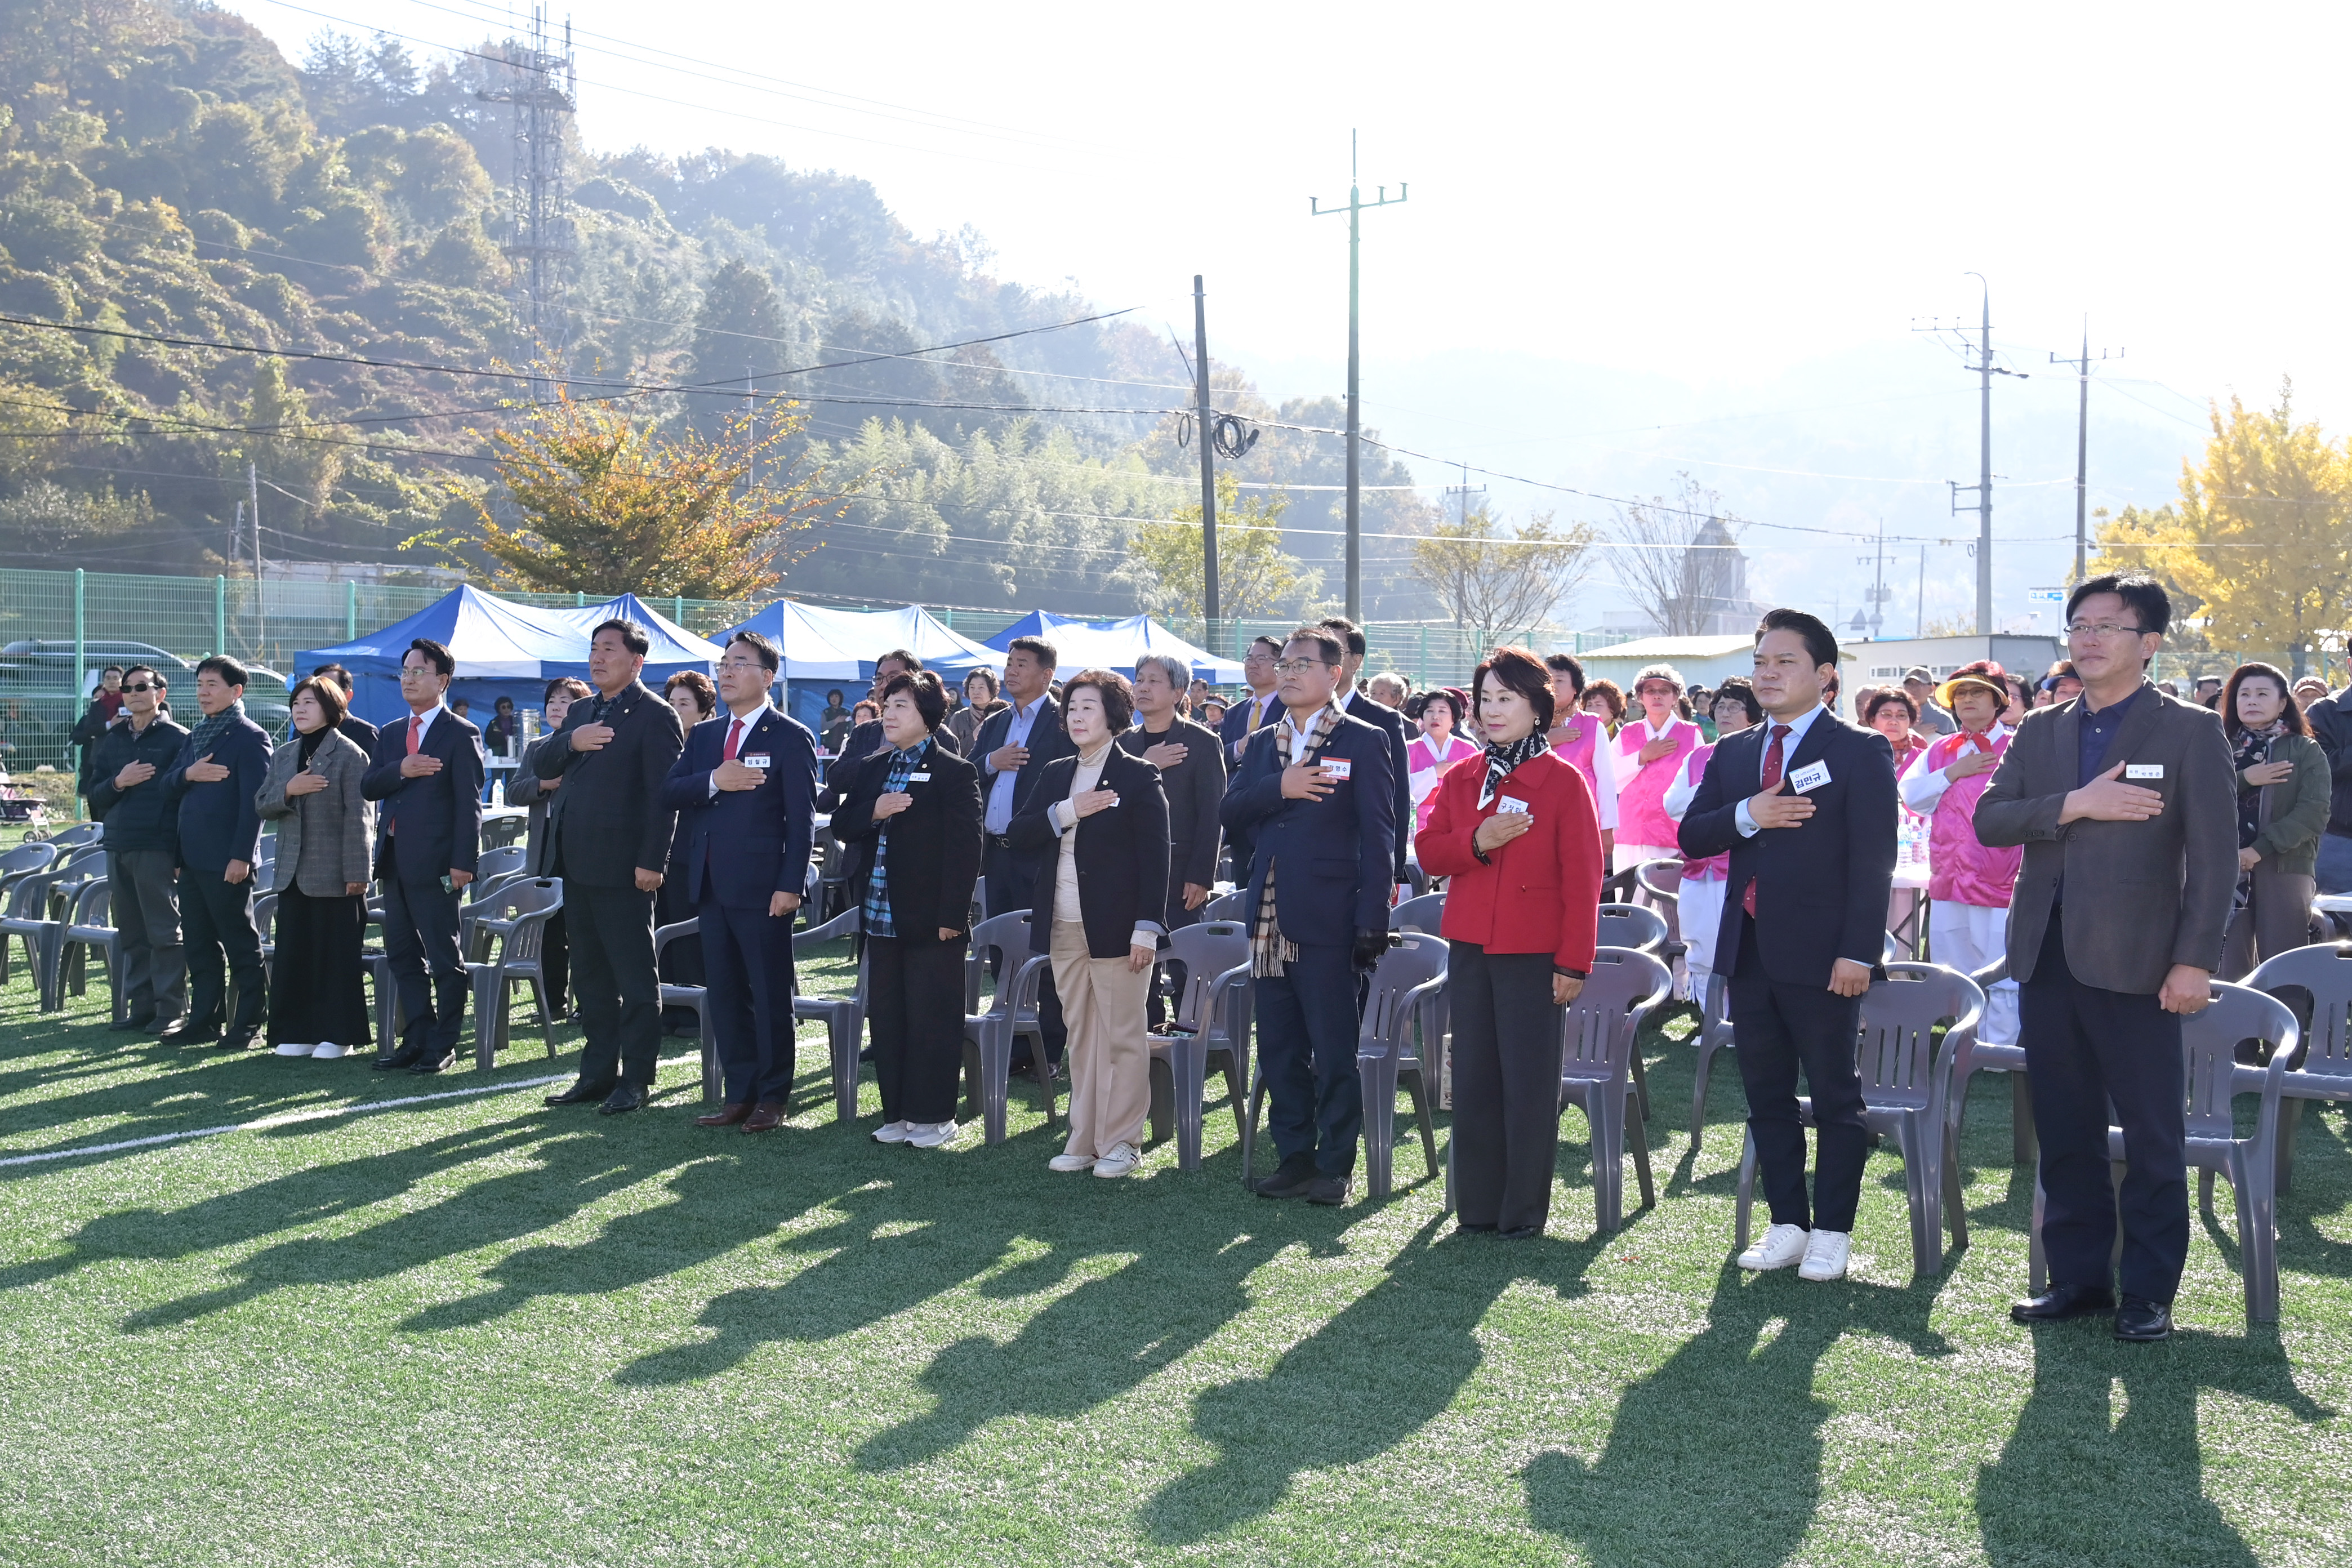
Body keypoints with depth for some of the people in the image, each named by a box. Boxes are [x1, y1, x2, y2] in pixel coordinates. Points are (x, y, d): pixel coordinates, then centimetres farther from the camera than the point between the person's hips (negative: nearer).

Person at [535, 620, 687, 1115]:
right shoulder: (581, 711, 17)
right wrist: (570, 743, -8)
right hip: (577, 864, 8)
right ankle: (598, 1073, 23)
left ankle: (636, 1081, 7)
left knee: (635, 978, 1)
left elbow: (664, 794, -14)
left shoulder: (655, 716, -9)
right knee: (590, 976, 14)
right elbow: (543, 767, 12)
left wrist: (651, 862, -19)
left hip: (621, 865, -8)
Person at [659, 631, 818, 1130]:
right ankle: (739, 1094, 17)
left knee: (770, 994, 1)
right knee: (724, 993, 9)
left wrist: (790, 885, -15)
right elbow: (668, 794, 5)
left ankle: (773, 1097, 9)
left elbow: (801, 818, -8)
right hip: (710, 884, 6)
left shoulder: (791, 738, -3)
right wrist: (712, 782, -13)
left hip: (761, 887, -6)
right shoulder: (703, 736, 15)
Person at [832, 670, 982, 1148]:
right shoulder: (868, 769, 14)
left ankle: (933, 1116, 9)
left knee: (932, 1019, 0)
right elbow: (841, 827, 10)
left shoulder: (955, 772, -6)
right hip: (880, 916, 6)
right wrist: (872, 812, -12)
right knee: (886, 1018, 10)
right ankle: (897, 1113, 20)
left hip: (930, 921, -6)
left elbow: (965, 849, -10)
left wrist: (951, 916, -15)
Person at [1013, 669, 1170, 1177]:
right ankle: (1085, 1139, 18)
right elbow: (1020, 836, 5)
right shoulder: (1055, 774, 14)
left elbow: (1155, 857, -8)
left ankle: (1120, 1142, 8)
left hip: (1116, 926, -6)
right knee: (1080, 1036, 11)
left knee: (1122, 1036, 0)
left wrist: (1147, 928, -14)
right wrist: (1066, 812, -11)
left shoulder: (1139, 777, -4)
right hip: (1064, 927, 6)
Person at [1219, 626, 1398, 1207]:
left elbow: (1378, 836, -7)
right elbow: (1228, 812, 4)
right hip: (1270, 918, 6)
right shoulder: (1263, 748, 16)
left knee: (1334, 1050, -1)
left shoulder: (1363, 742, -2)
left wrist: (1371, 923, -14)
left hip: (1327, 919, -6)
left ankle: (1335, 1165, 7)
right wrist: (1279, 788, -13)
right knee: (1278, 1048, 11)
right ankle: (1295, 1157, 21)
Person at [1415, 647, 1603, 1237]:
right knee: (1473, 1078, 8)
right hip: (1469, 949, 5)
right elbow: (1429, 853, 7)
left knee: (1530, 1082, 0)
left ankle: (1525, 1210, 10)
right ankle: (1478, 1205, 17)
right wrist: (1476, 842, -13)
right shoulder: (1460, 780, 11)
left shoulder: (1564, 781, -4)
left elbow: (1583, 878, -6)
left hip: (1533, 954, -5)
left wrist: (1573, 962, -11)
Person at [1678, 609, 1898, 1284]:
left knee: (1835, 1098, 4)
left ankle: (1832, 1231, 13)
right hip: (1749, 949, 6)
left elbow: (1873, 860, -9)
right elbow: (1691, 836, 7)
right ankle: (1787, 1225, 20)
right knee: (1767, 1097, 11)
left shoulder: (1860, 752, -4)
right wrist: (1746, 815, -13)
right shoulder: (1732, 754, 13)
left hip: (1821, 955, -6)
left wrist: (1858, 952, -17)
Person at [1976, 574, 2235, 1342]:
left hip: (2135, 961, -5)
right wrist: (2076, 804, -14)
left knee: (2153, 1136, 2)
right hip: (2047, 956, 5)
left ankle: (2148, 1292, 12)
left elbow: (2214, 857, -6)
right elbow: (1989, 819, 1)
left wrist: (2195, 961, -13)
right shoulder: (2040, 731, 12)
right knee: (2065, 1132, 12)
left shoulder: (2191, 732, -1)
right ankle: (2078, 1277, 23)